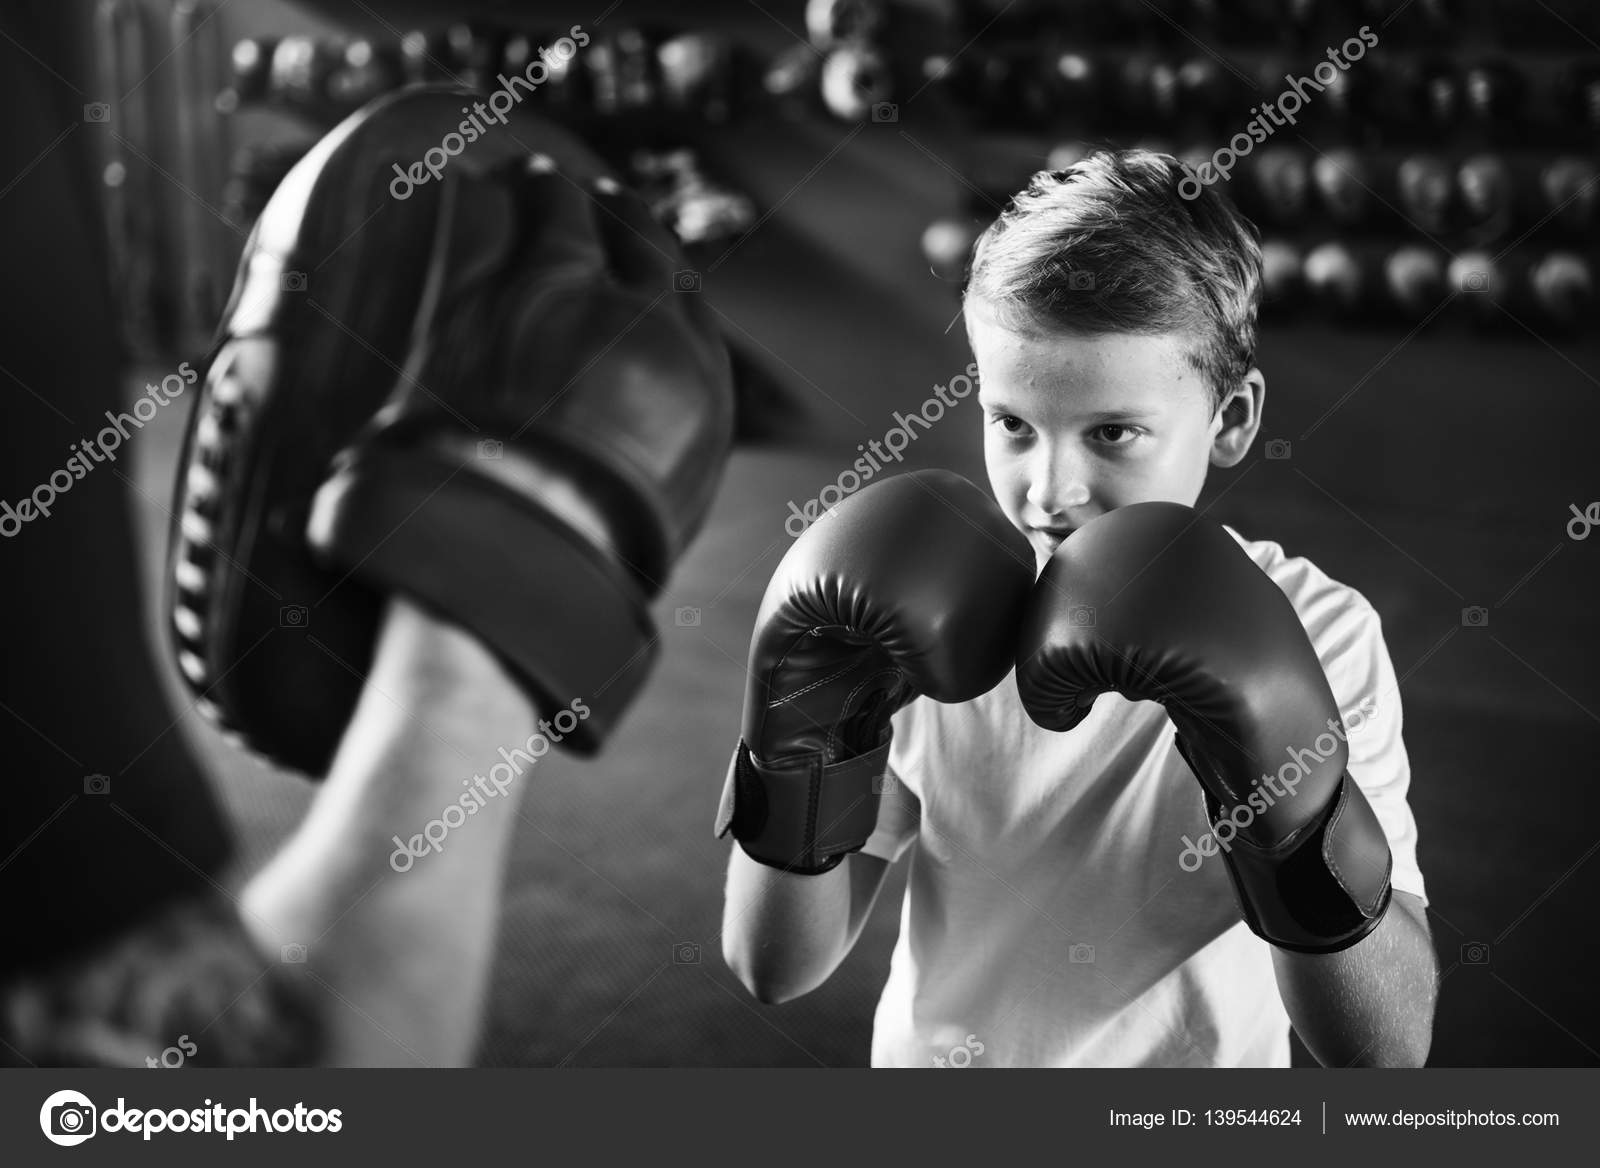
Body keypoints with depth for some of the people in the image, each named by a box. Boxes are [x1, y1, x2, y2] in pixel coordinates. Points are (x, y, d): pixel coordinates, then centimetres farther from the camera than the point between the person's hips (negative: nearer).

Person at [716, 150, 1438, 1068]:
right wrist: (805, 761, -32)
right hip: (934, 1057, 1)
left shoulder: (1315, 639, -22)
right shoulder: (925, 628, -18)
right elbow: (774, 971, -16)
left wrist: (1297, 804, -42)